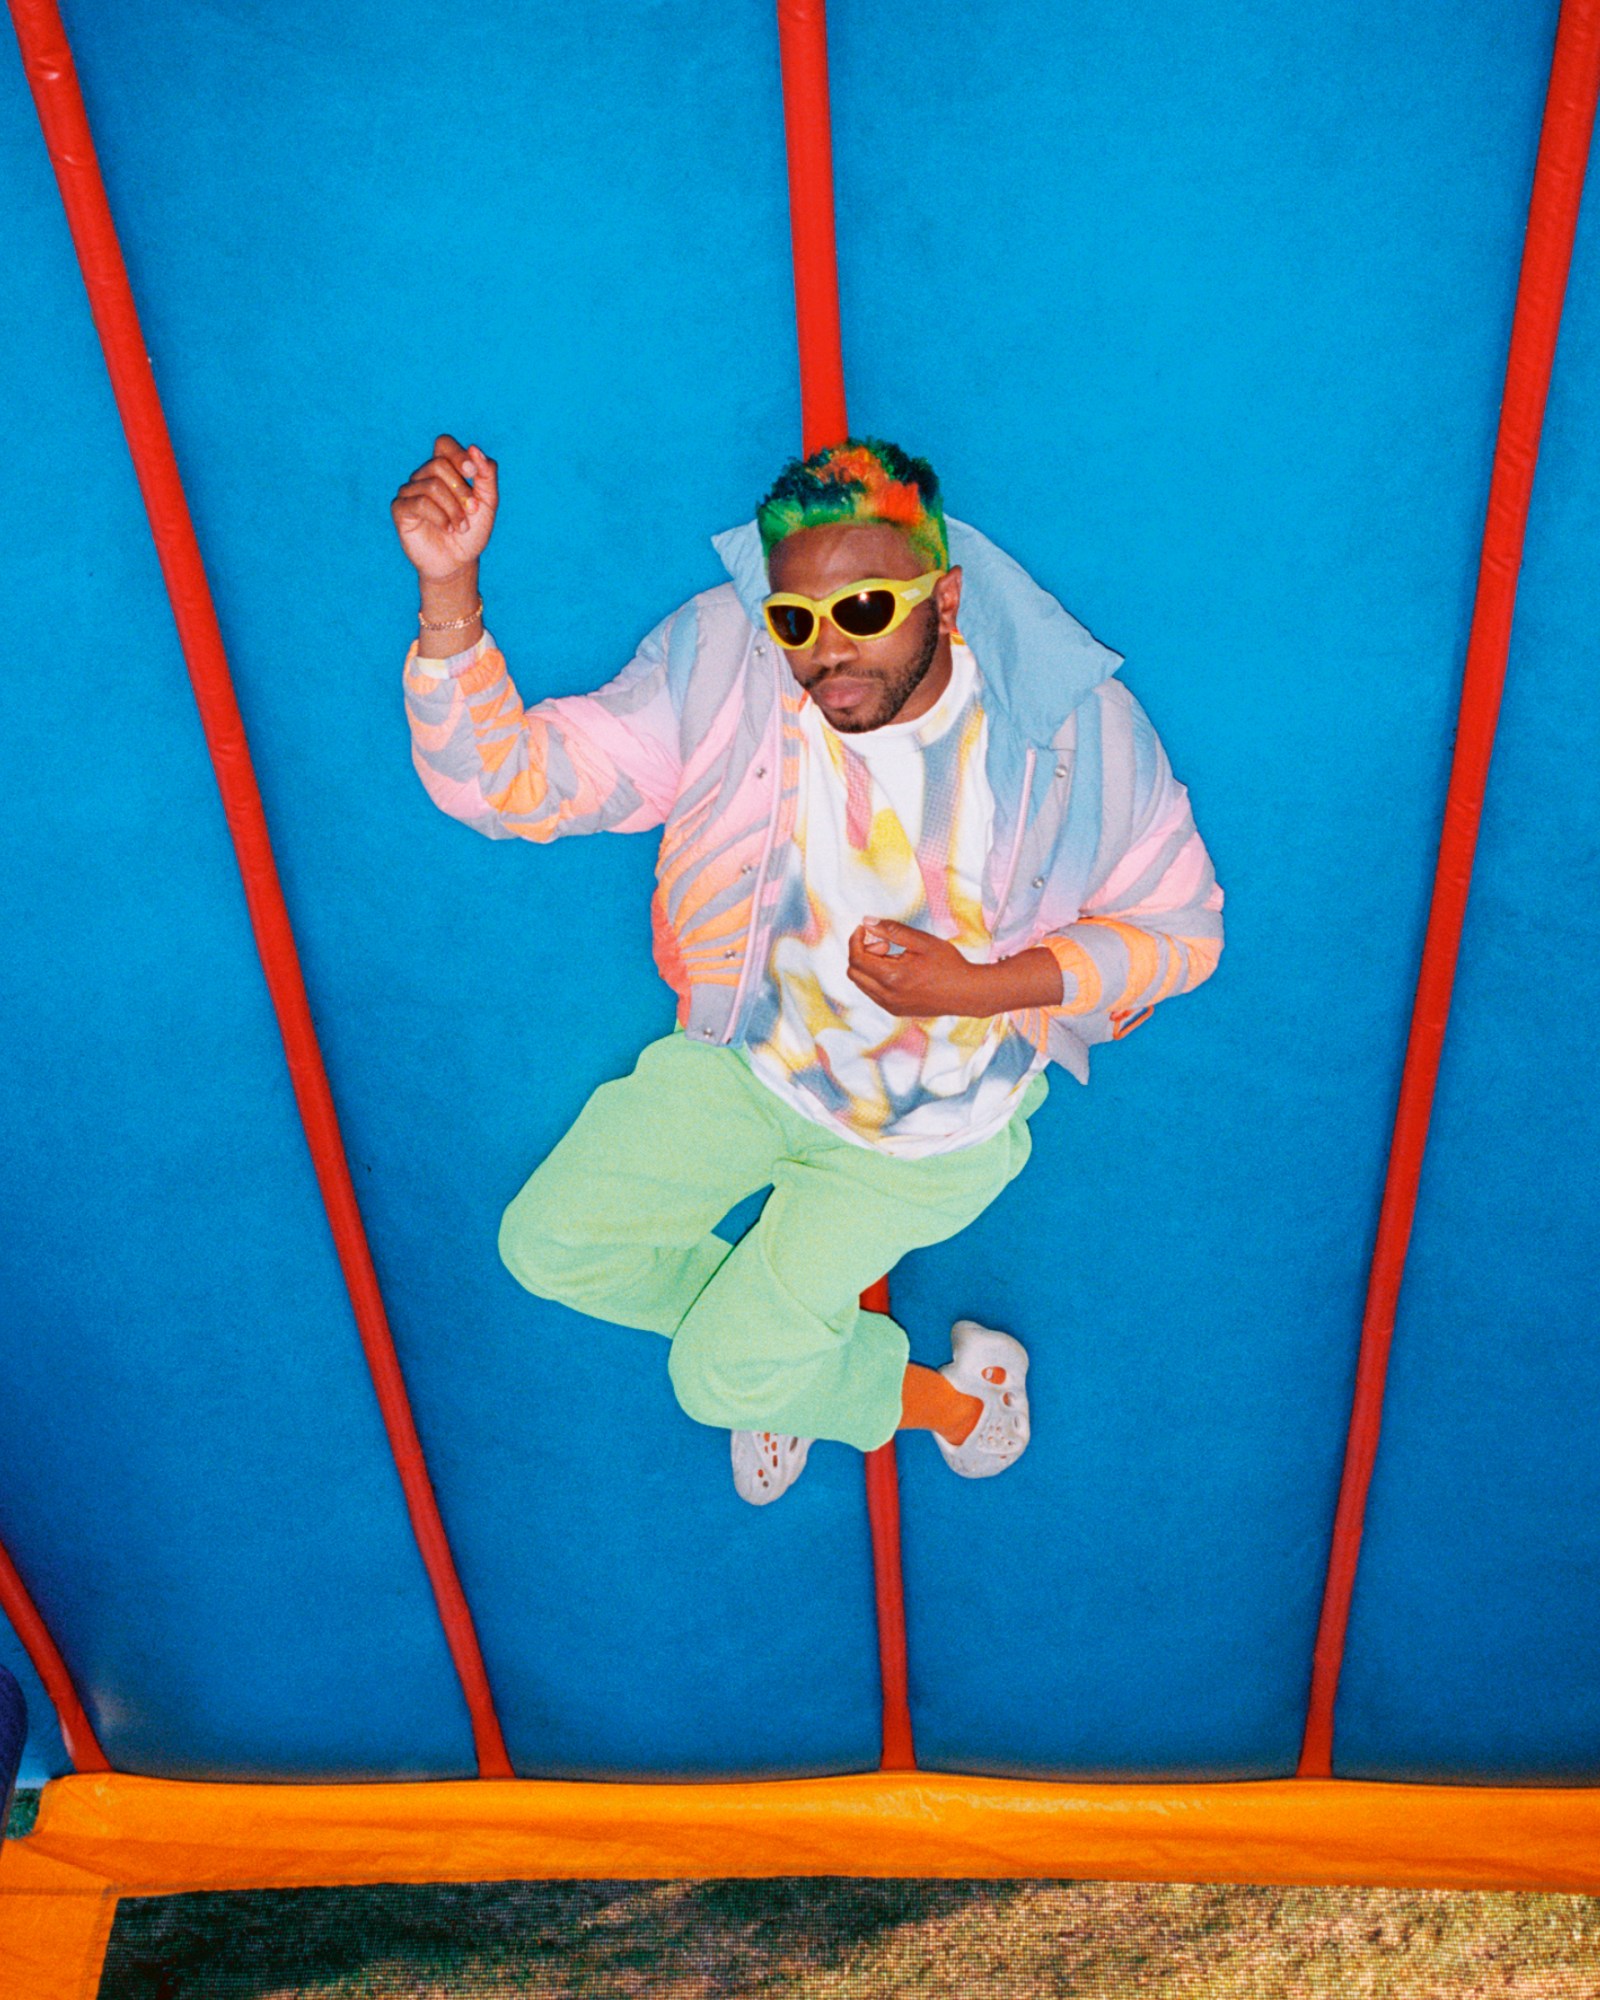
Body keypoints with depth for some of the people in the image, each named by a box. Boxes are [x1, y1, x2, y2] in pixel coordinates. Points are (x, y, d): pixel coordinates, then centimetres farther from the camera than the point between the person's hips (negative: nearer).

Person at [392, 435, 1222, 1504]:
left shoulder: (1069, 719, -24)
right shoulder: (721, 665, -21)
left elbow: (1182, 927, -12)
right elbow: (505, 783, -22)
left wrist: (974, 988, -26)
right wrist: (448, 588, -39)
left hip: (942, 1107, -3)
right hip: (758, 1051, 4)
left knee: (723, 1375, -2)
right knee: (550, 1246, 2)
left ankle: (954, 1396, 30)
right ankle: (813, 1323, 26)